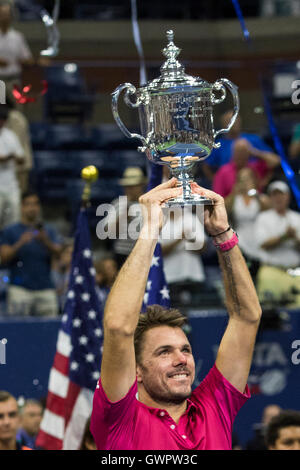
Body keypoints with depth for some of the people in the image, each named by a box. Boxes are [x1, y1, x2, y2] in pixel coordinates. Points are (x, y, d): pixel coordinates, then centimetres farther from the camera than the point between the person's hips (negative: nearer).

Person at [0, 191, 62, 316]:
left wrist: (45, 241, -20)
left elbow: (58, 253, 0)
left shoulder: (49, 231, 15)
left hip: (45, 288, 2)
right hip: (19, 288, -2)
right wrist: (20, 243, -17)